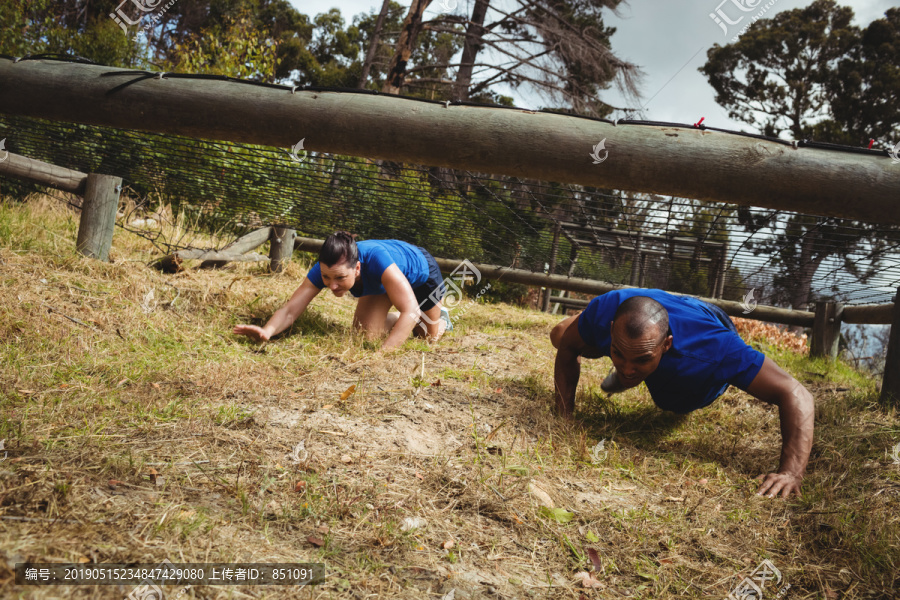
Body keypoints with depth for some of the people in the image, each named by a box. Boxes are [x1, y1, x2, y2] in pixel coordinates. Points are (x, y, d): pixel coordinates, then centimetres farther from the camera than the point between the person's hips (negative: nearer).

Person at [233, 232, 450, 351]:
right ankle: (408, 321, 24)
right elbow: (290, 310, -37)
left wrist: (383, 353, -66)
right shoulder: (324, 269, -37)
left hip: (420, 269, -4)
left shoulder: (375, 259, -51)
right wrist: (266, 331, -59)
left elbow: (411, 311, -55)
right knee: (366, 331, -7)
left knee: (429, 336, 14)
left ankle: (441, 317, 51)